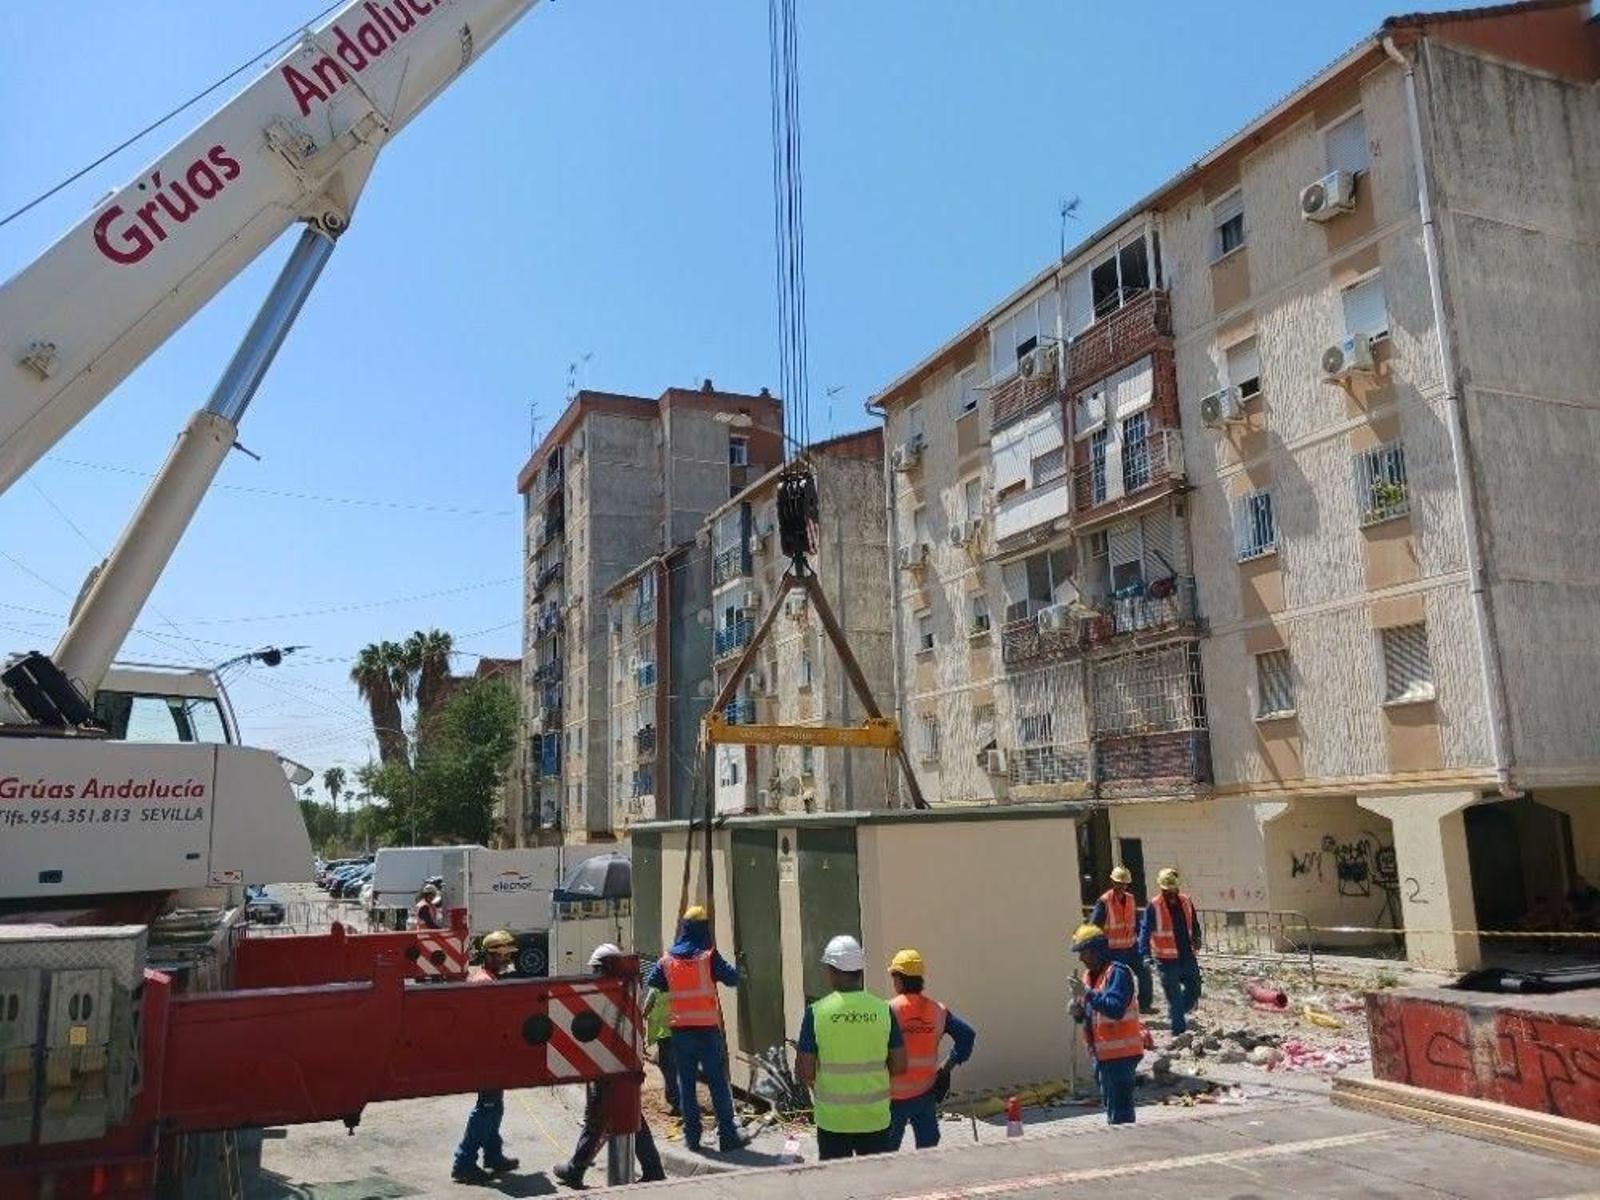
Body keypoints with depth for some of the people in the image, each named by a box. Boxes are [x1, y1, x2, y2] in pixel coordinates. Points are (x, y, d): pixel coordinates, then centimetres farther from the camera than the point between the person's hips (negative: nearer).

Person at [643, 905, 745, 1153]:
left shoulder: (667, 959, 3)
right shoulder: (709, 956, -8)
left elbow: (651, 986, 10)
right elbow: (733, 979, -7)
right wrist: (721, 970, 13)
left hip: (680, 1030, 3)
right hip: (708, 1029, -3)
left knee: (686, 1084, 11)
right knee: (718, 1083, 3)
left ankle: (692, 1136, 12)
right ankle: (727, 1136, 3)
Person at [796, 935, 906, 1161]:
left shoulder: (816, 1012, -12)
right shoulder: (883, 1010, -7)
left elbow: (805, 1072, -10)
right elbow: (899, 1067, -3)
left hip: (832, 1118, -1)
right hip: (875, 1117, 1)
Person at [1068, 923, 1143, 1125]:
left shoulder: (1118, 972, -15)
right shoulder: (1088, 976, 13)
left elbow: (1116, 1008, -28)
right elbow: (1085, 1016, 19)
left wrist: (1087, 993, -28)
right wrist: (1077, 1011, -3)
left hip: (1121, 1053, -9)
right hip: (1102, 1053, 9)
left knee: (1120, 1107, -7)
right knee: (1109, 1103, 19)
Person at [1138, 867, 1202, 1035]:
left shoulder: (1186, 902, 4)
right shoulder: (1154, 907, -11)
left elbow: (1194, 926, 17)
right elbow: (1145, 931, -13)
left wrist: (1196, 945, 15)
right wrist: (1145, 954, -21)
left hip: (1187, 956, 5)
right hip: (1167, 960, -5)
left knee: (1194, 990, 10)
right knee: (1174, 998, 1)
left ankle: (1179, 1015, 33)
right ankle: (1179, 1030, 12)